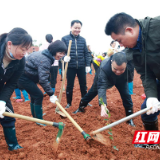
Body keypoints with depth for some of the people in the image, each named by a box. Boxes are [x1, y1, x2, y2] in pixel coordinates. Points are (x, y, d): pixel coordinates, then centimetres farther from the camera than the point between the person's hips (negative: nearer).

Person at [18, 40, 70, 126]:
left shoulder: (46, 54, 0)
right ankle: (39, 120, 5)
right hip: (23, 78, -10)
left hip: (27, 75, 10)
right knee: (39, 96, -7)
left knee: (34, 95, 18)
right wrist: (51, 94, -28)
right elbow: (43, 80, -31)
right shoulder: (44, 60, -28)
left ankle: (35, 115, 34)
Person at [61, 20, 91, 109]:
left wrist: (88, 65, 4)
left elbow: (86, 53, 8)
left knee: (83, 85, 12)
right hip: (70, 67, -2)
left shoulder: (83, 40, 5)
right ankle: (69, 103, 25)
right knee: (70, 85, 8)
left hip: (81, 67, 3)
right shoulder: (65, 39, -4)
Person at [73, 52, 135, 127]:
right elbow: (102, 88, -54)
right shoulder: (104, 68, -49)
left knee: (125, 94, -11)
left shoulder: (129, 64, -42)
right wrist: (103, 106, -64)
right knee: (93, 91, 8)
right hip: (103, 77, -2)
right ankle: (81, 107, 31)